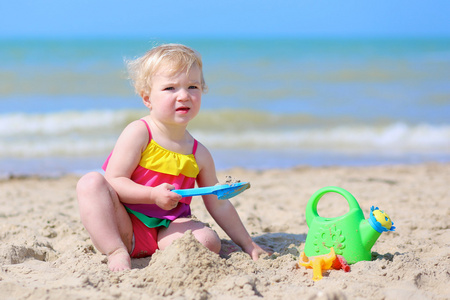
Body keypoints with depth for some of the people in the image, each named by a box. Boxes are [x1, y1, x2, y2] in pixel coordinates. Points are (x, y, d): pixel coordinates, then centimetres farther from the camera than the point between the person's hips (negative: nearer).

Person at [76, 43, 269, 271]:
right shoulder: (138, 133, -9)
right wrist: (153, 195, -28)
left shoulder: (199, 155, 5)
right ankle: (116, 252, -31)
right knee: (91, 182, -27)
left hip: (165, 231, 3)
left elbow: (218, 204, 13)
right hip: (123, 227, -2)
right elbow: (114, 181, -14)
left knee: (209, 243, -22)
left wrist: (247, 244, 13)